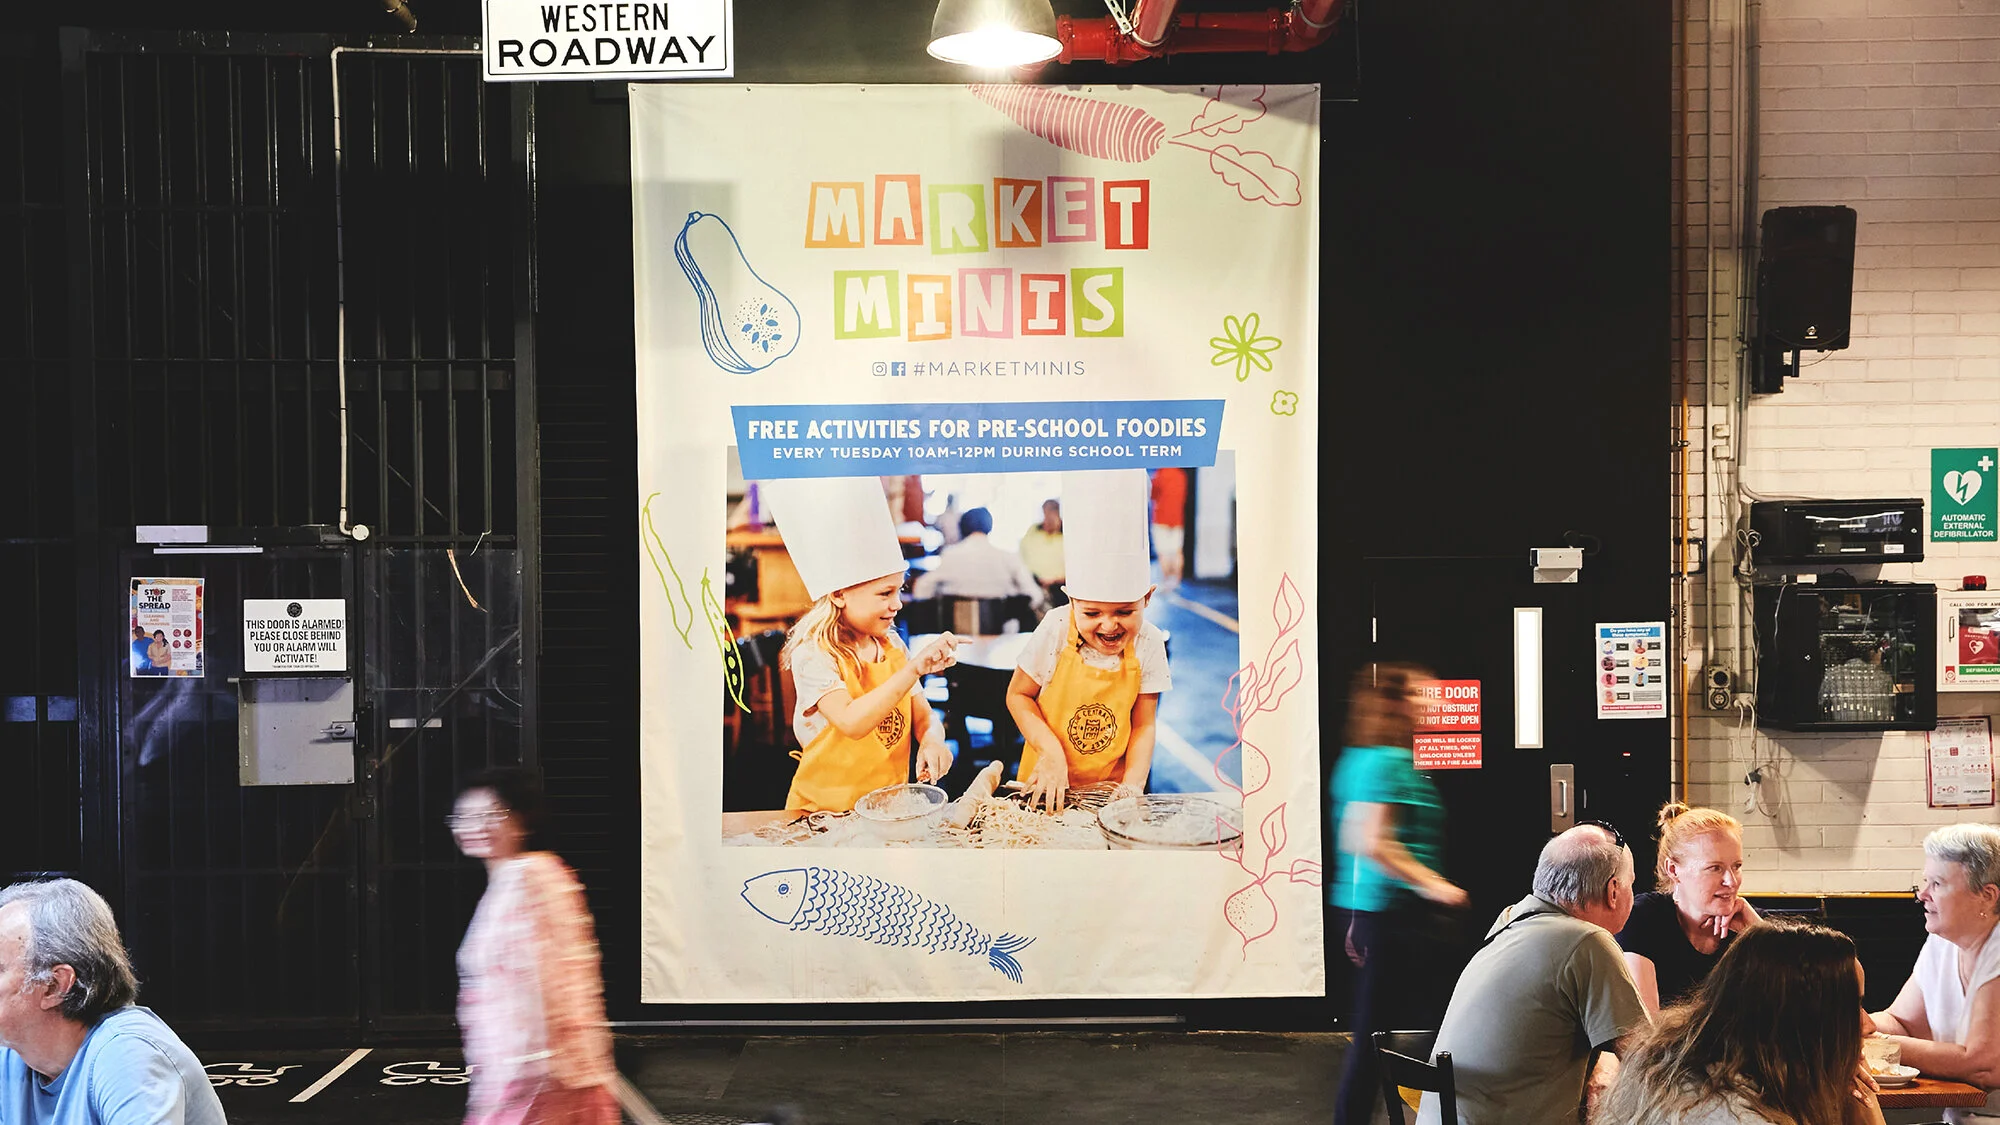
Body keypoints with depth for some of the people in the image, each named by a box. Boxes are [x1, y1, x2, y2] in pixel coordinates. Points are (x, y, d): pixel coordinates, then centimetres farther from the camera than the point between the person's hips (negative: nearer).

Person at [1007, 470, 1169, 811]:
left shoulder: (1148, 643, -7)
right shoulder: (1057, 629, -11)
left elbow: (1144, 726, 0)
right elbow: (1018, 695, -2)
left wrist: (1132, 786, -13)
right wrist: (1051, 750, -14)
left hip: (1110, 788, 1)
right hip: (1050, 785, -1)